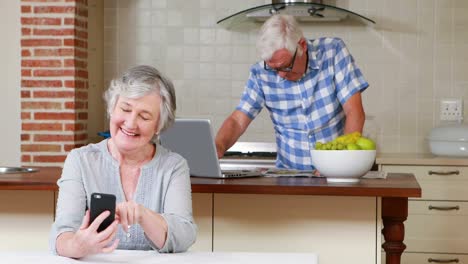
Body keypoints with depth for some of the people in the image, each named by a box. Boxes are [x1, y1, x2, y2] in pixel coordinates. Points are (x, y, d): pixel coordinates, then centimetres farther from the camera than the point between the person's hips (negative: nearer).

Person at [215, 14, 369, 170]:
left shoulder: (333, 51, -8)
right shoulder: (261, 74, -4)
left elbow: (354, 113, -10)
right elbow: (237, 121, -2)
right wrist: (218, 147, -23)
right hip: (289, 173, 1)